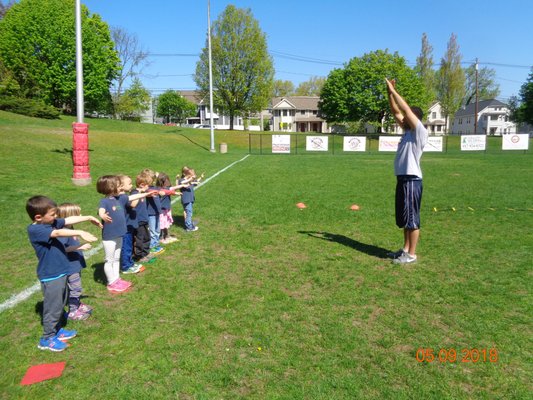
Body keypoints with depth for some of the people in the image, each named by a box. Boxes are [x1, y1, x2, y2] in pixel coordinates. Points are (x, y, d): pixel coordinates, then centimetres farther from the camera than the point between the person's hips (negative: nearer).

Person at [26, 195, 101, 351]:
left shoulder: (50, 222, 2)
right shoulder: (34, 230, -23)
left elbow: (69, 220, 10)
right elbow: (58, 233, -35)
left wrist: (89, 217, 7)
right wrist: (80, 233, -41)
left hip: (60, 272, 9)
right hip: (50, 276, -9)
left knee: (60, 305, 22)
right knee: (53, 307, 4)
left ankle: (56, 330, 38)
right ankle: (47, 339, 20)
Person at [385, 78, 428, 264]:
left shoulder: (420, 132, -10)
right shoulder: (408, 131, 13)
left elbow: (406, 109, -17)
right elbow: (396, 112, 16)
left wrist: (393, 90, -12)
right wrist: (389, 93, 7)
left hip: (411, 180, -9)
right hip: (402, 179, 9)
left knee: (412, 218, -2)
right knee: (404, 218, 15)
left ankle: (411, 254, 6)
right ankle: (405, 249, 25)